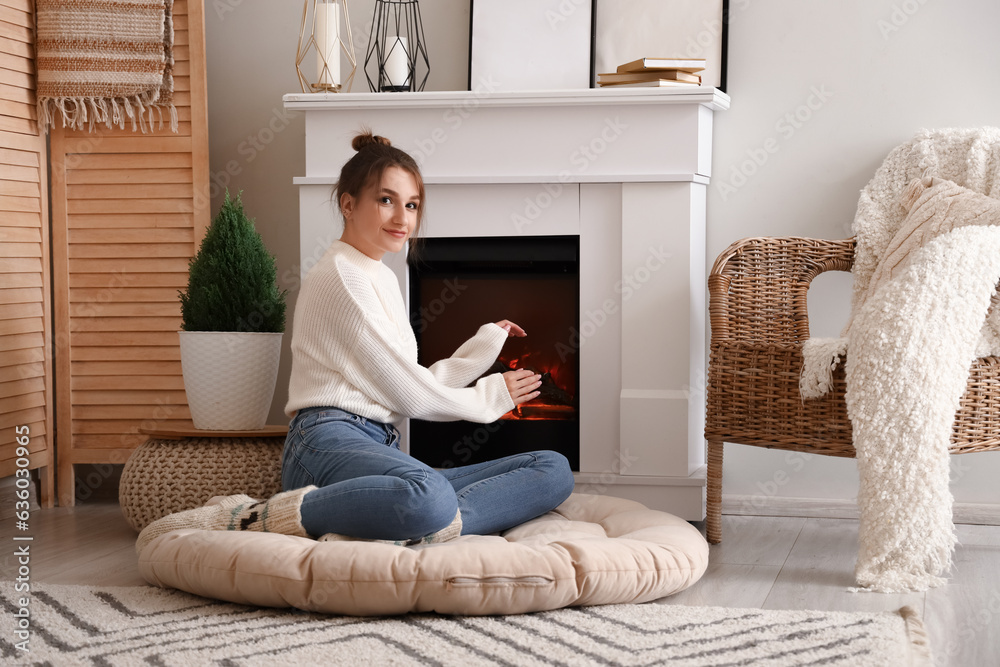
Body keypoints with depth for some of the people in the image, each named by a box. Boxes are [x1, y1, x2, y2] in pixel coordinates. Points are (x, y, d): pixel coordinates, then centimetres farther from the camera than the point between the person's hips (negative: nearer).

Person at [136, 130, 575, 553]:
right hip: (329, 445, -9)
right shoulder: (342, 278, -3)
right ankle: (253, 519, -25)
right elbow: (409, 393, -5)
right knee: (428, 498, -44)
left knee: (554, 471, -9)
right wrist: (491, 396, 10)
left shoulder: (381, 278, 27)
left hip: (380, 451, 9)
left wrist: (487, 343, 24)